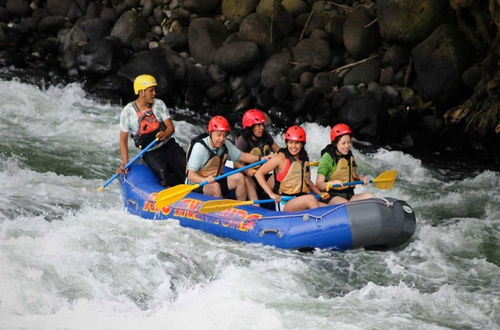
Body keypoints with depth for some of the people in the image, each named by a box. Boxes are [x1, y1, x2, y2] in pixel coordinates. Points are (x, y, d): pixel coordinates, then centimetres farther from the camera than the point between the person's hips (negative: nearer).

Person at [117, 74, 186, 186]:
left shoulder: (159, 104, 1)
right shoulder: (128, 112, -7)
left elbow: (171, 127, -2)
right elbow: (123, 139, -4)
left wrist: (165, 134, -27)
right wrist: (124, 163, -15)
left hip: (169, 145, 3)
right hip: (150, 153, -3)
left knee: (186, 167, -21)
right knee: (163, 174, -28)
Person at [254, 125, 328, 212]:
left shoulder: (304, 158, 14)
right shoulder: (282, 158, -5)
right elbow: (259, 174, -10)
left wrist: (320, 194, 14)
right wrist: (271, 194, -18)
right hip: (284, 203, -6)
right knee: (311, 199, -33)